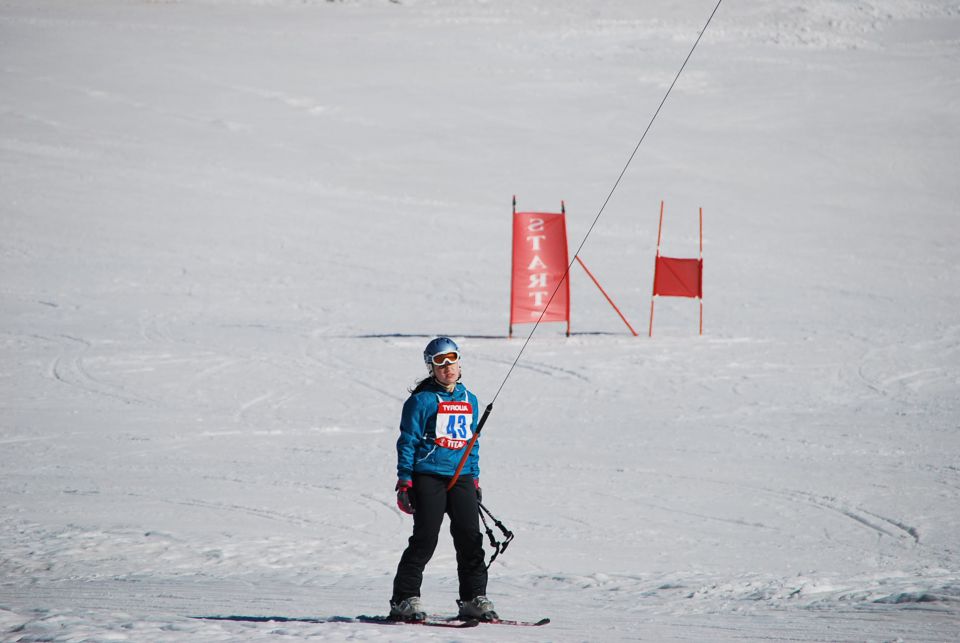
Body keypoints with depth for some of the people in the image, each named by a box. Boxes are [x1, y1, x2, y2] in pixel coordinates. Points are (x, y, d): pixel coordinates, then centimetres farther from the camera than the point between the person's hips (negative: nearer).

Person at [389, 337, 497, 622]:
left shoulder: (469, 400, 15)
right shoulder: (423, 400, -3)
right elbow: (408, 441, -3)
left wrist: (474, 479, 18)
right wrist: (404, 481, -9)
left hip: (462, 478, 5)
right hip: (428, 477, -5)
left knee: (470, 538, 0)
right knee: (425, 539, -7)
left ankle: (474, 598, 8)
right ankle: (404, 599, 1)